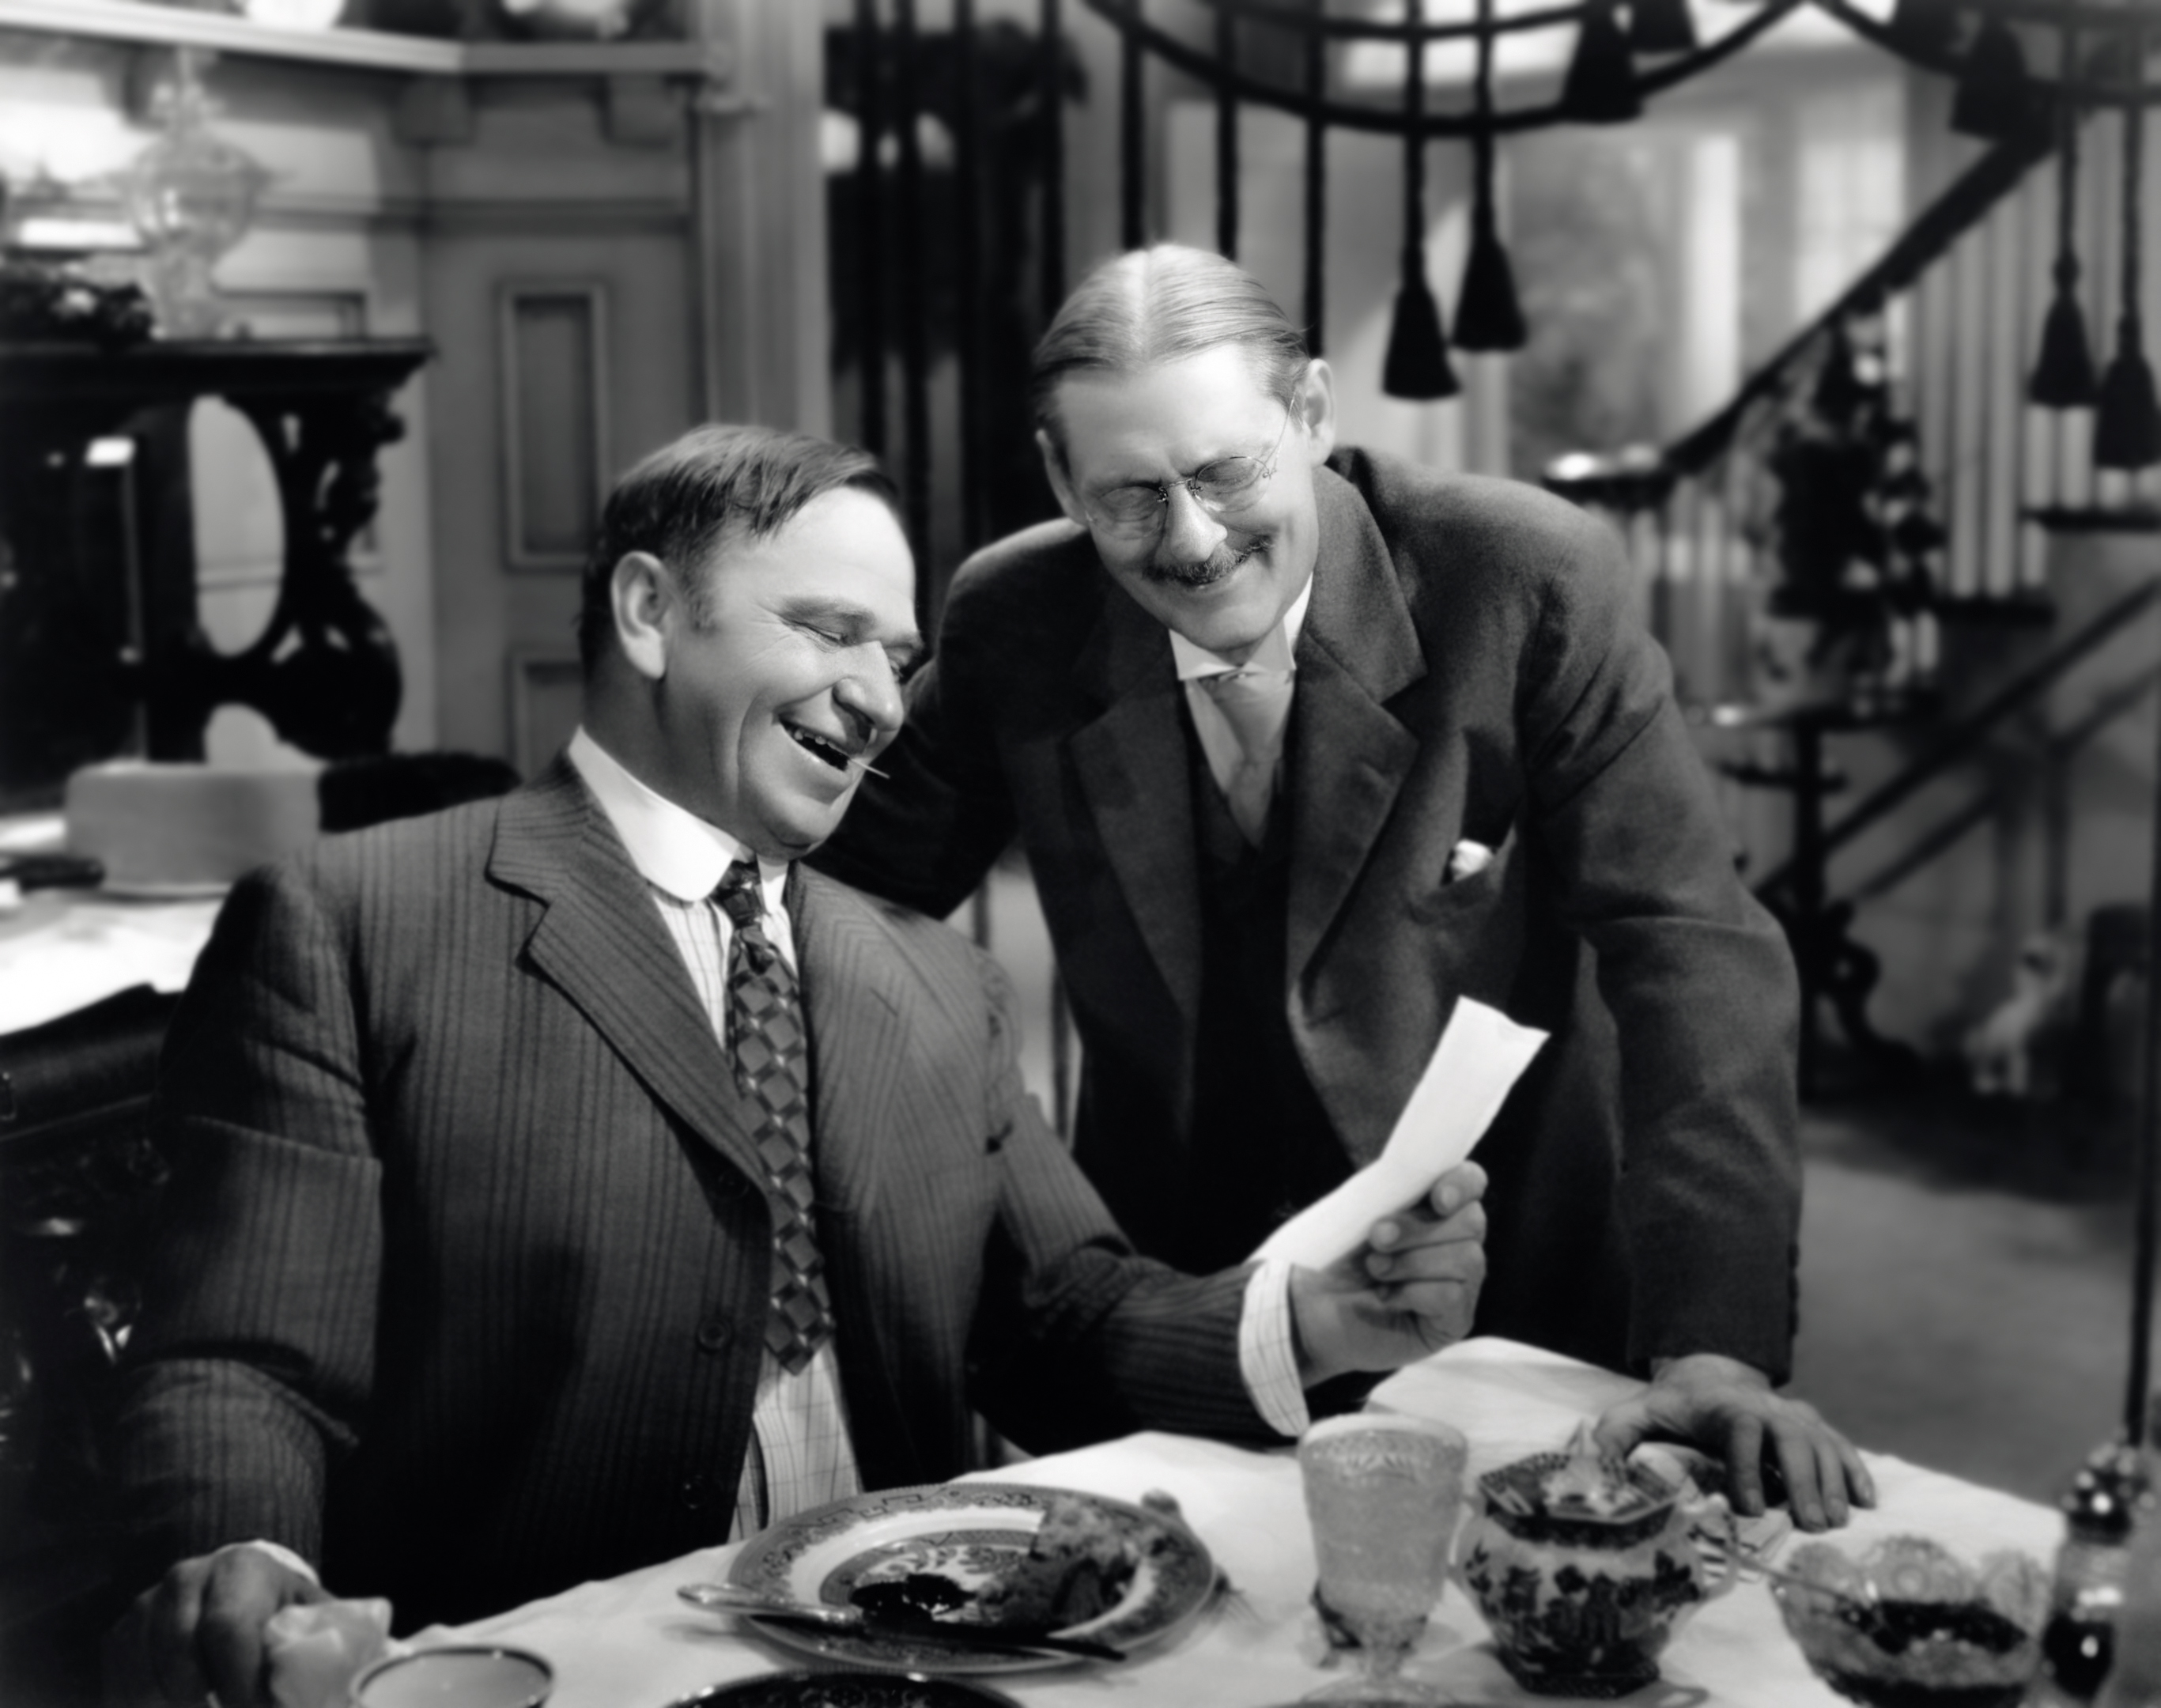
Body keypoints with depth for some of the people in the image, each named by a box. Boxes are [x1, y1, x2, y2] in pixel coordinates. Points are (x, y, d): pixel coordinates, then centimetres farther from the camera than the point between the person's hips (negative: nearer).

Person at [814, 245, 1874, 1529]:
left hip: (1513, 1304, -1)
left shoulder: (1530, 582, -16)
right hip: (1169, 1313, 2)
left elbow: (1691, 951, -19)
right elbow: (844, 899, 5)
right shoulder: (1014, 621, -7)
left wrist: (1717, 1341, -29)